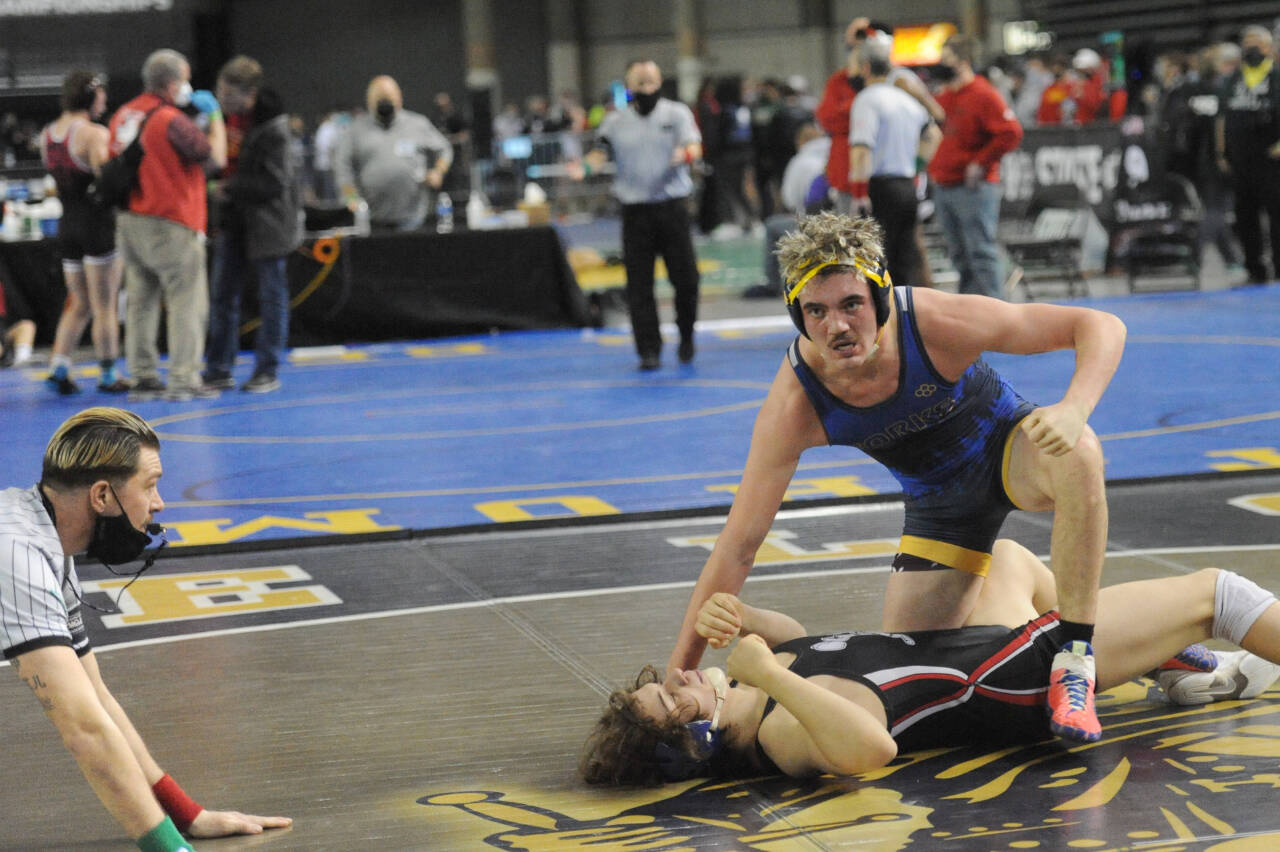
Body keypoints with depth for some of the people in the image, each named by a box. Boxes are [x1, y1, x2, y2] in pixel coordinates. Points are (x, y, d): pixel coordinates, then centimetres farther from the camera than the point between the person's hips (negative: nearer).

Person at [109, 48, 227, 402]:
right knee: (187, 302, -3)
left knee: (141, 300, 10)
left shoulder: (124, 116, 10)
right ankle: (183, 379, -5)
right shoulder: (171, 120, -15)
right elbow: (215, 158, -11)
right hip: (169, 224, -8)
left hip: (130, 221, 8)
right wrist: (214, 117, 3)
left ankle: (143, 376, 11)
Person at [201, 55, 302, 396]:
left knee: (271, 295, 3)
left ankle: (268, 370, 10)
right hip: (232, 221, 7)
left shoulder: (272, 126, -20)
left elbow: (274, 182, -21)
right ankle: (219, 369, 14)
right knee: (222, 294, 7)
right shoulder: (224, 115, 2)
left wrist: (228, 188, -19)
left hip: (266, 221, -7)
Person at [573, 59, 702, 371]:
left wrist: (686, 154, -30)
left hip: (672, 204, -1)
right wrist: (585, 167, -22)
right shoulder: (616, 121, 10)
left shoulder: (676, 113, 6)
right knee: (639, 284, -2)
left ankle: (686, 336, 23)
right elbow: (601, 152, 0)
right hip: (635, 208, 1)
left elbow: (694, 145, -7)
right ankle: (649, 350, 4)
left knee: (685, 276, -1)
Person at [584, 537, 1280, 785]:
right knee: (1210, 590, 2)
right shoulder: (781, 736, -34)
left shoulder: (743, 689, -9)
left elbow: (792, 634, 11)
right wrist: (769, 678, -50)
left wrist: (732, 617, -10)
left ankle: (1173, 666, 39)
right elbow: (873, 748, -55)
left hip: (980, 647, 9)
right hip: (1022, 676, -9)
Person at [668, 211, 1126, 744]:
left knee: (1076, 454, -38)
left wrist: (1074, 410, -48)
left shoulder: (936, 322, -34)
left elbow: (1101, 327, -28)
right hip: (938, 498, 2)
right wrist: (677, 675, -25)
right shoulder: (794, 406, -28)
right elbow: (737, 548, -23)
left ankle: (1074, 665, -26)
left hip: (1009, 447, -2)